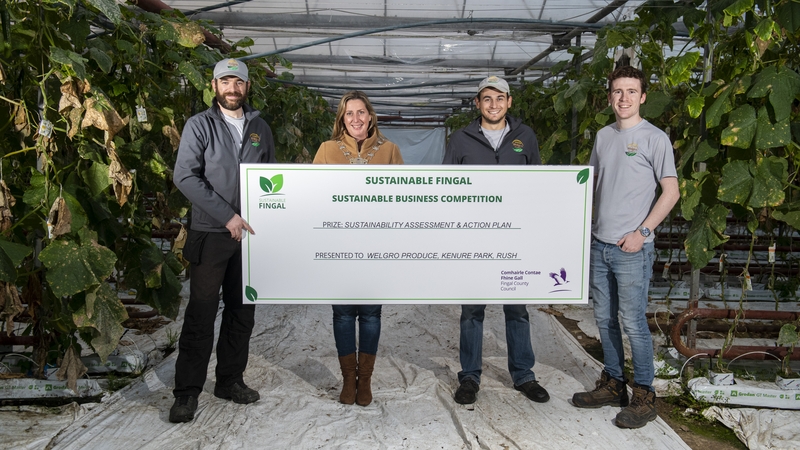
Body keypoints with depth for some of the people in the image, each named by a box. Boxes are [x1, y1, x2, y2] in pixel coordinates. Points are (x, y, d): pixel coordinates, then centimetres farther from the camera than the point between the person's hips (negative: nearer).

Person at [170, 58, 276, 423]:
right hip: (211, 233, -4)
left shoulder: (260, 128, 12)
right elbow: (185, 176, -11)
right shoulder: (199, 125, -1)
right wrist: (227, 216, -17)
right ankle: (187, 392, 9)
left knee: (242, 312, 11)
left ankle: (230, 380, 25)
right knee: (201, 314, -2)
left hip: (251, 233, 5)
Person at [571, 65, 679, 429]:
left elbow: (671, 192, -7)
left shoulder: (654, 138, -5)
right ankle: (613, 384, 28)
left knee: (633, 322, -2)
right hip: (599, 244, 6)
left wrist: (642, 232, -14)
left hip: (632, 248, -6)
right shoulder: (603, 136, 12)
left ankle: (644, 396, 13)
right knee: (605, 319, 14)